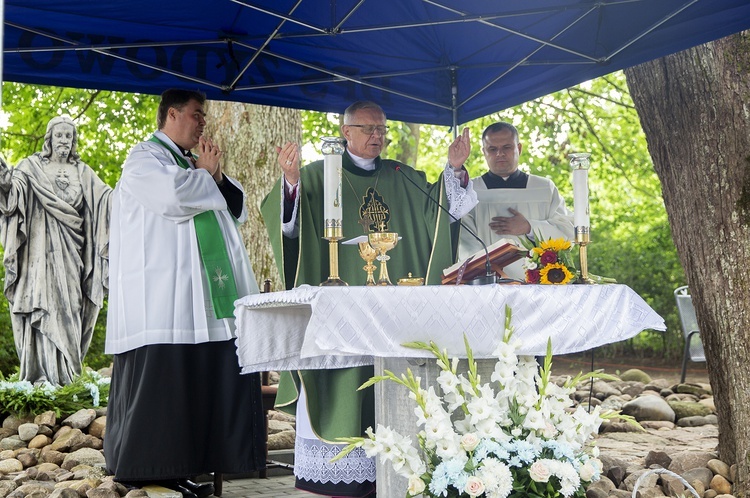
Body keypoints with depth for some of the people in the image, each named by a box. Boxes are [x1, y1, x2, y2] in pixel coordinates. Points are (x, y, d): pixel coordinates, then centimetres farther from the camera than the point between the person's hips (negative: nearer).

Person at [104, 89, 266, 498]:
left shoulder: (193, 164, 25)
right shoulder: (145, 157, 0)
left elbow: (237, 210, 20)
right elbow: (174, 195, -20)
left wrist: (215, 176, 4)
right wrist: (206, 176, -2)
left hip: (203, 299, 8)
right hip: (161, 299, -8)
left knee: (196, 382, 3)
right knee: (161, 379, -8)